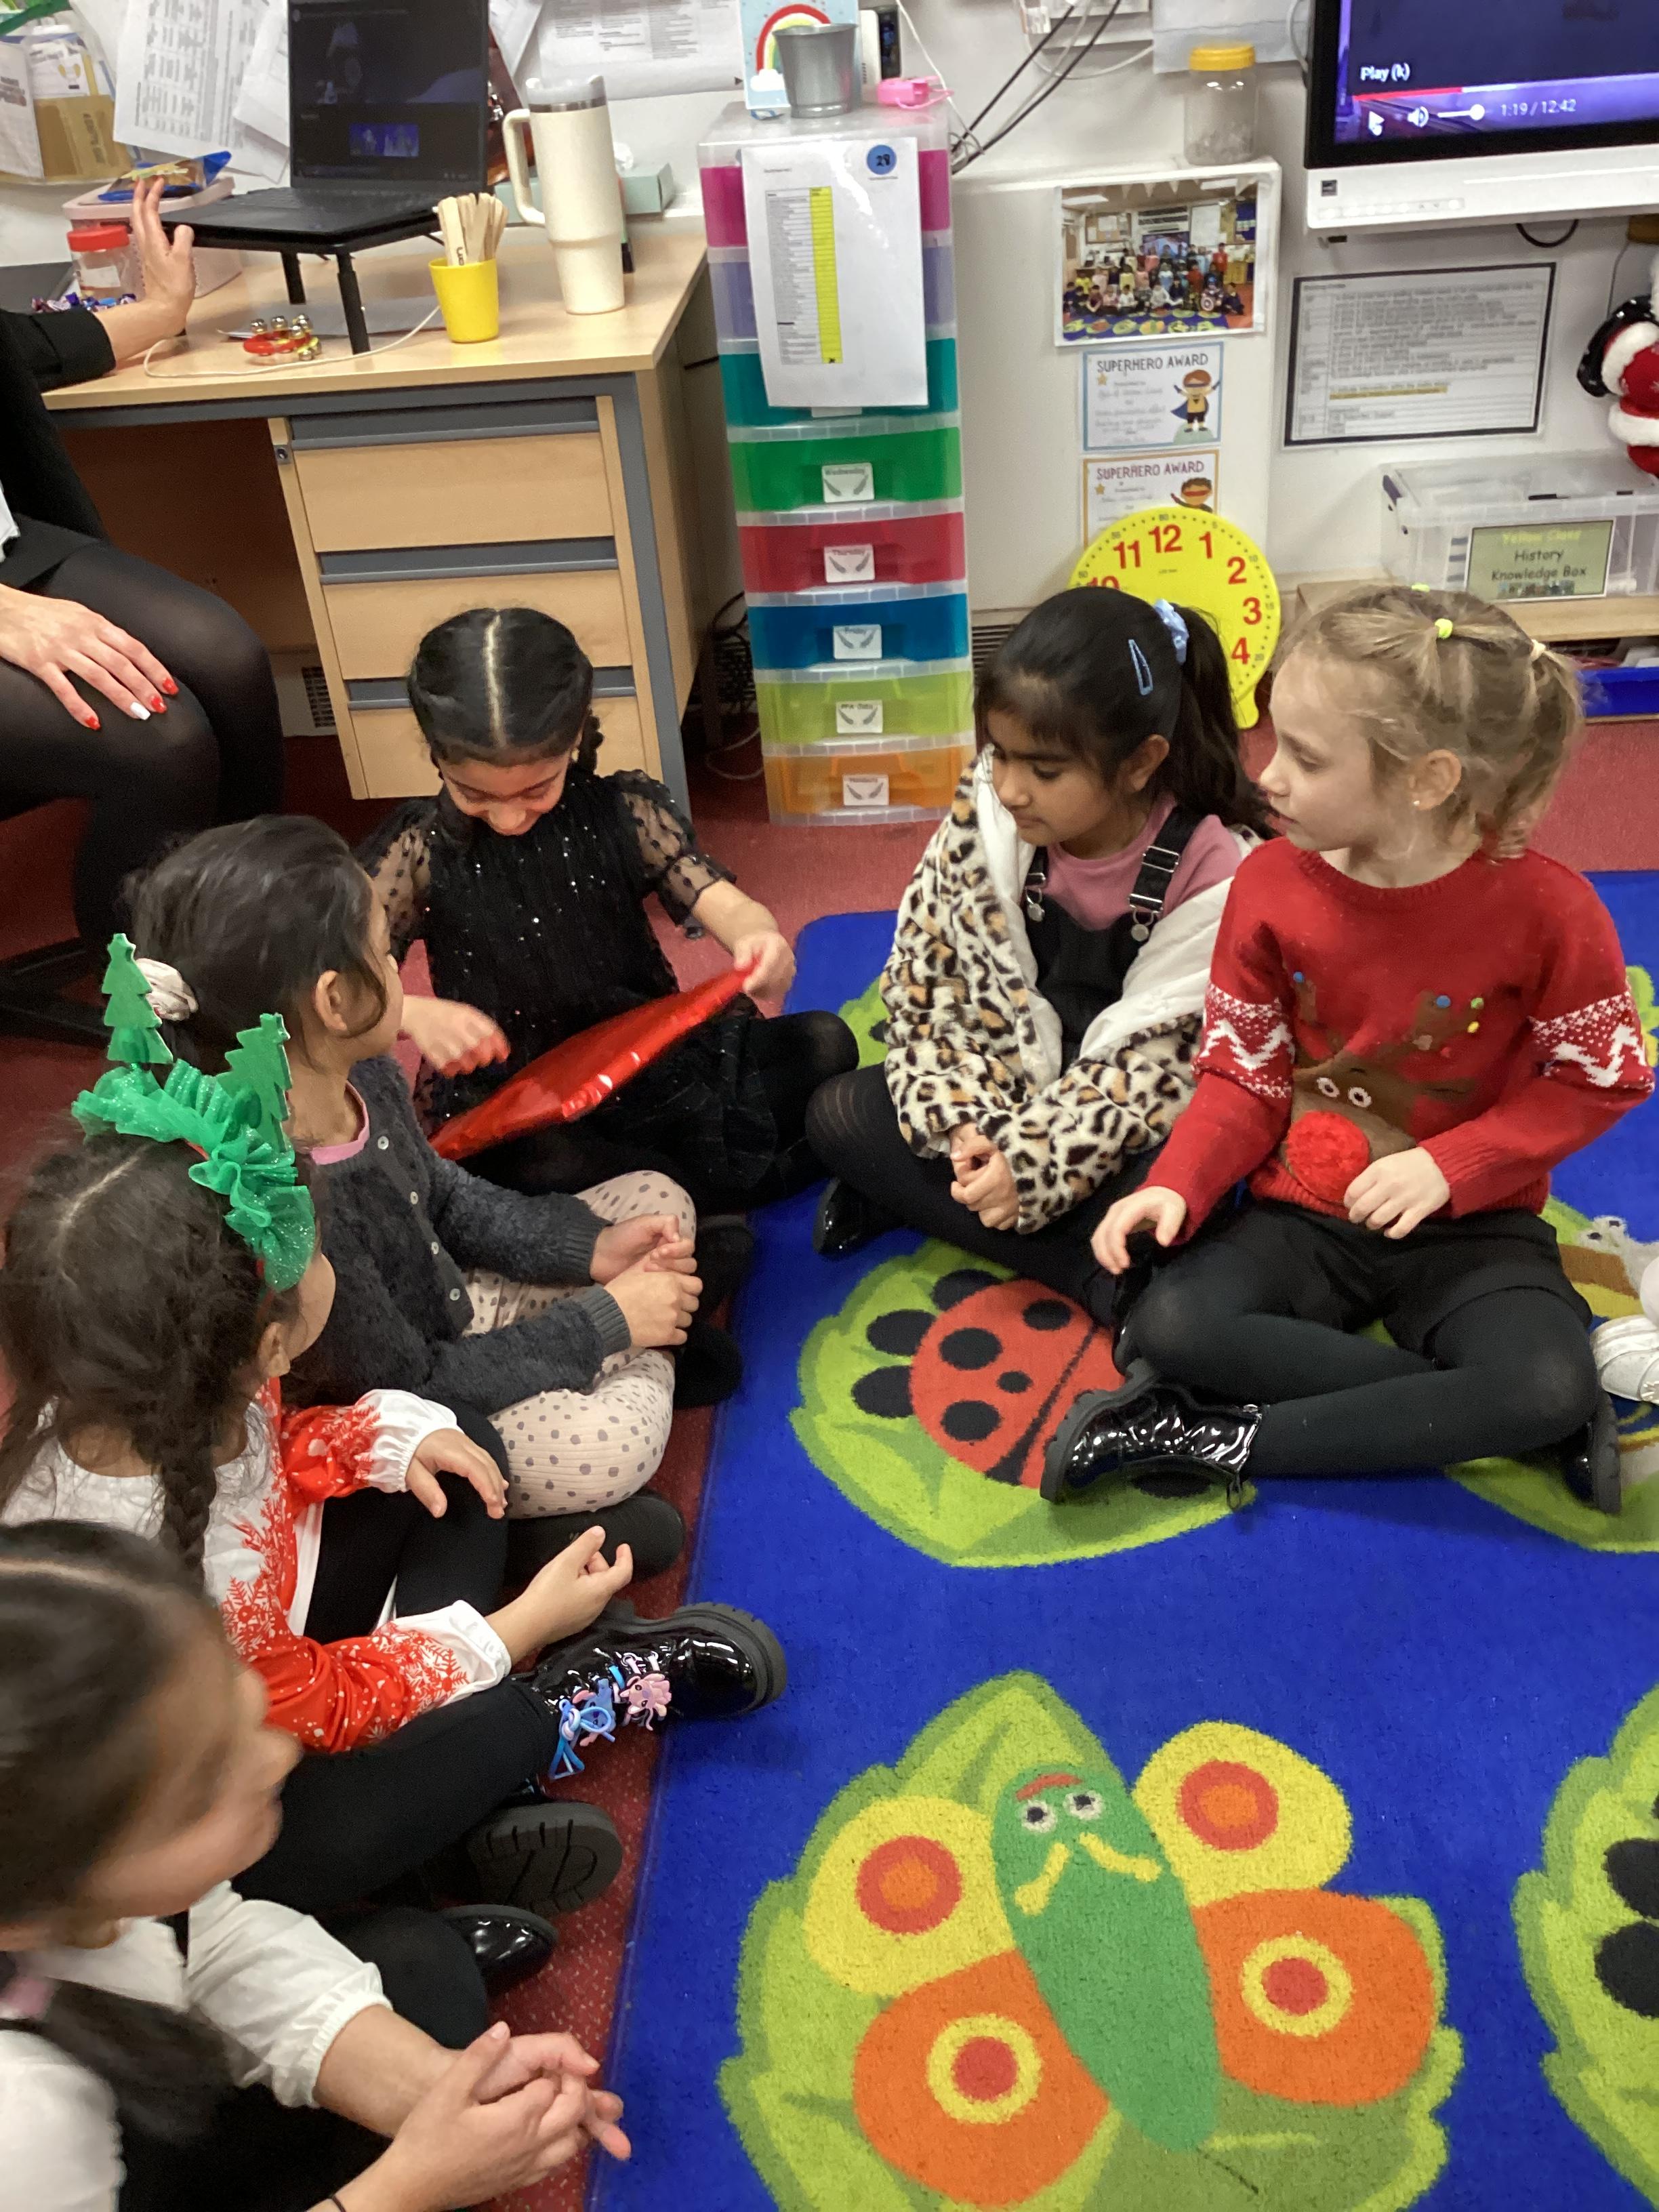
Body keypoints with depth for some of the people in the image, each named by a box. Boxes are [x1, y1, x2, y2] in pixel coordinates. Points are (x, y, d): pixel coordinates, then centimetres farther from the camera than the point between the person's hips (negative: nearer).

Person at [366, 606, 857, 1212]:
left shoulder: (624, 811, -6)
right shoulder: (418, 850, -8)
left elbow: (719, 900, -14)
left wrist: (759, 939, -39)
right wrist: (416, 1015, -34)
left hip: (651, 1061, 3)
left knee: (825, 1043, -13)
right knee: (546, 1172, -38)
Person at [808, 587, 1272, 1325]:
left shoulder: (1215, 870, -25)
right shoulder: (986, 811, -15)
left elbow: (1154, 1055, -23)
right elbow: (928, 972, -9)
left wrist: (1032, 1166, -30)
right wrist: (965, 1123, -21)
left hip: (1138, 1135, -5)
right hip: (1009, 1093, 6)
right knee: (837, 1114, -12)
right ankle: (1095, 1275, -18)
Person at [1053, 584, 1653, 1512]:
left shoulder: (1545, 907, -16)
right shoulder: (1273, 883, -9)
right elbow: (1244, 1076, -2)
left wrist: (1451, 1165, -18)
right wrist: (1179, 1188, -19)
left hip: (1469, 1223, -2)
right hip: (1302, 1210, 2)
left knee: (1549, 1385, -31)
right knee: (1172, 1327, -26)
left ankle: (1228, 1439, -21)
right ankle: (1447, 1410, -17)